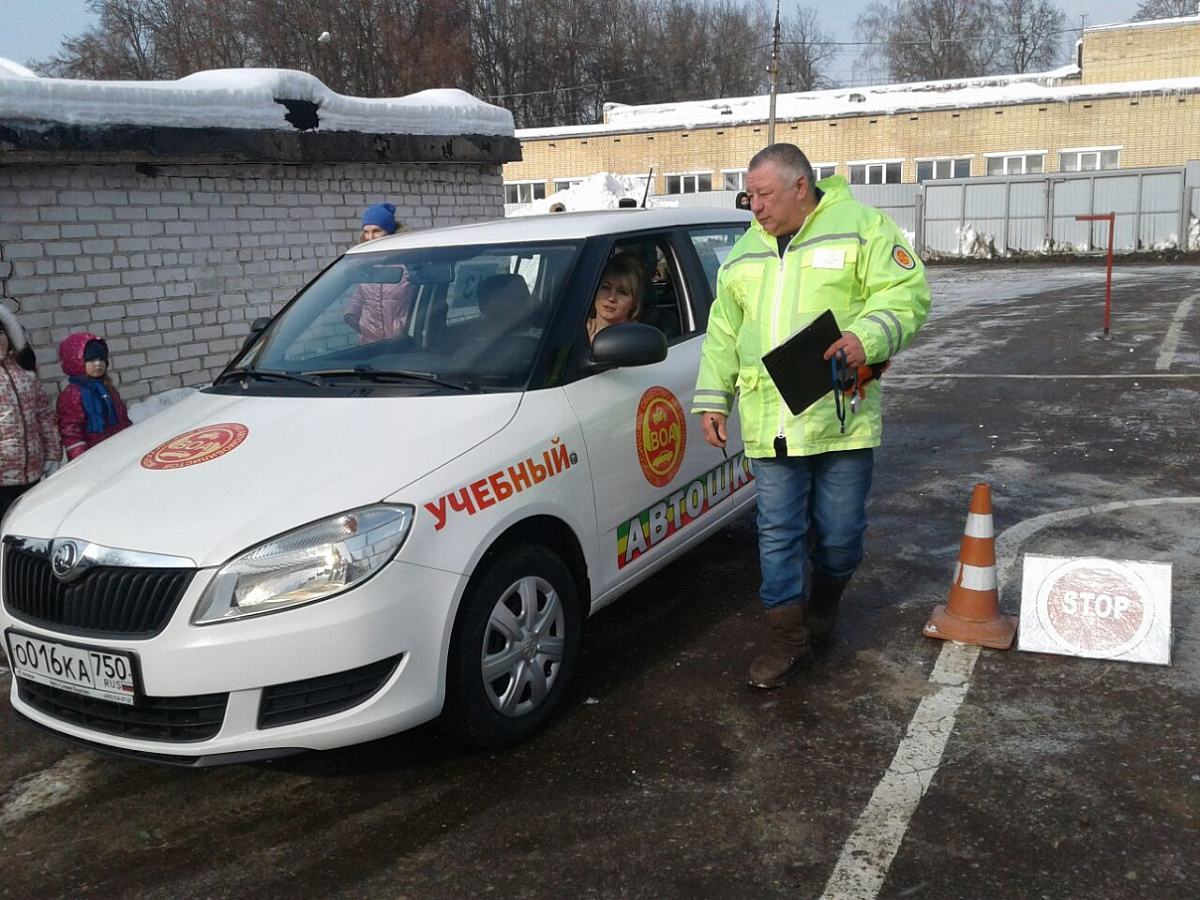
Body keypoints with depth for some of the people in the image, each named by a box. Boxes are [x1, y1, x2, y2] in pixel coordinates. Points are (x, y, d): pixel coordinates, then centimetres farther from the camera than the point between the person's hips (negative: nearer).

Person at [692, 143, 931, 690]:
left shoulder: (860, 227, 1)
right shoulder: (744, 253, 16)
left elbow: (907, 291, -6)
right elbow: (722, 334, 19)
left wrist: (867, 338, -23)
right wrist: (711, 400, 11)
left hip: (842, 418, -3)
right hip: (768, 424, 4)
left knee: (839, 533, 7)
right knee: (778, 533, 4)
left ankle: (825, 598, 37)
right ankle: (788, 639, 14)